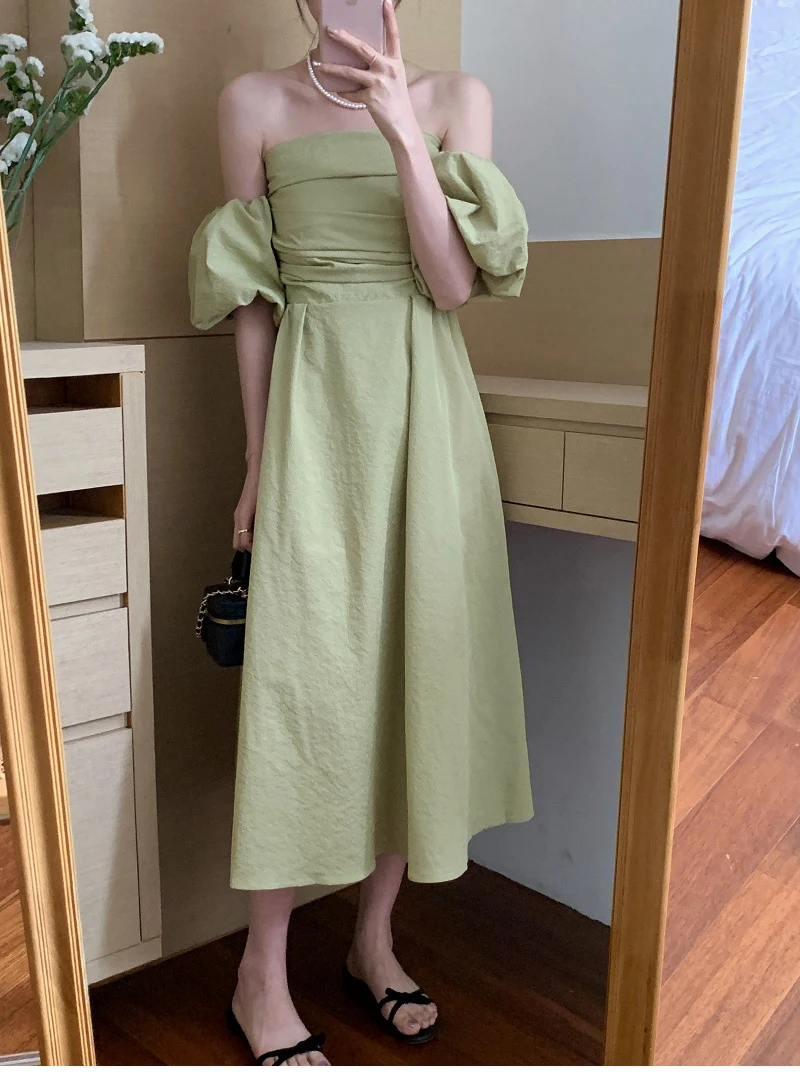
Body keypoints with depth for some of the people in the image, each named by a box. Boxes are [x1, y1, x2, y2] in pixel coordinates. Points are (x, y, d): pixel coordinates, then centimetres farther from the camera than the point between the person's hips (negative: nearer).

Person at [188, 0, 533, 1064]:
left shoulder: (456, 97, 9)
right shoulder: (254, 102, 8)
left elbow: (454, 286, -3)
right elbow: (254, 304, 5)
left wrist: (404, 135, -13)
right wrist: (257, 459, 3)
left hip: (427, 414, 2)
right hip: (314, 412, -2)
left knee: (418, 661, 5)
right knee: (305, 677, -3)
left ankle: (375, 938, 25)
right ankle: (264, 974, 14)